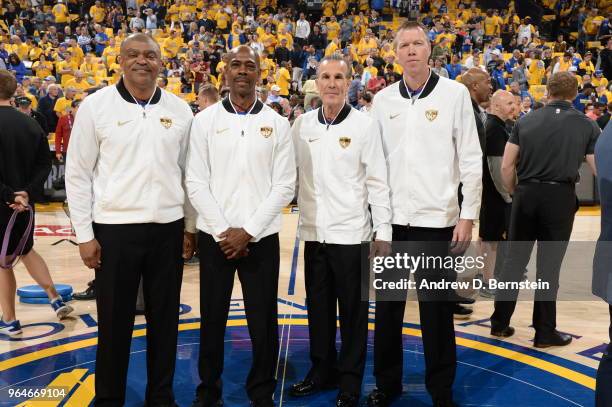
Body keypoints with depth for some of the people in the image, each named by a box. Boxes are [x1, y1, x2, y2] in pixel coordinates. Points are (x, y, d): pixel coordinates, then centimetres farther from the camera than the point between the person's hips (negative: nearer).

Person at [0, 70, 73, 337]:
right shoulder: (31, 124, 3)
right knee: (25, 250, 26)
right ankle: (56, 300, 23)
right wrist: (27, 193, -5)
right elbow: (44, 165, 2)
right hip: (25, 202, 7)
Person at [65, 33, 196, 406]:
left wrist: (190, 226, 7)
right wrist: (84, 233, -5)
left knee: (165, 319, 12)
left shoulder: (180, 109, 5)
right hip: (115, 228, -2)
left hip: (168, 228, 2)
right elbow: (78, 174, -1)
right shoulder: (96, 105, -2)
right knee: (114, 321, 9)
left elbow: (188, 173, 9)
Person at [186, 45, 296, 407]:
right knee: (212, 319, 10)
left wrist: (248, 231, -10)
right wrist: (223, 231, -10)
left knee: (263, 322, 6)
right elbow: (196, 183, -2)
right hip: (215, 236, 0)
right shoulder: (205, 120, 3)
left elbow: (285, 186, -2)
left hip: (261, 238, 0)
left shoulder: (277, 123, 3)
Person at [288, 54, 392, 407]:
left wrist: (384, 232, -8)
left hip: (351, 233, -3)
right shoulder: (303, 124, 6)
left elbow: (378, 182, -5)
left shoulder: (365, 124, -5)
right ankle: (322, 370, 31)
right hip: (313, 231, 4)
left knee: (352, 311, 6)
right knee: (318, 307, 14)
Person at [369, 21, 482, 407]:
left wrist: (468, 215, -7)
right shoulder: (383, 99, 7)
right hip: (390, 218, 3)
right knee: (388, 307, 12)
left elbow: (471, 159, -2)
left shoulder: (455, 93, 0)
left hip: (437, 218, -3)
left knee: (437, 310, 5)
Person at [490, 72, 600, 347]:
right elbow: (600, 170, 1)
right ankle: (544, 332, 16)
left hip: (526, 194, 2)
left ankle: (500, 322, 18)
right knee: (549, 265, 6)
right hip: (560, 196, -1)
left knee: (515, 259, 12)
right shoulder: (586, 125, 3)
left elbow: (506, 165, 1)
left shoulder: (526, 121, 5)